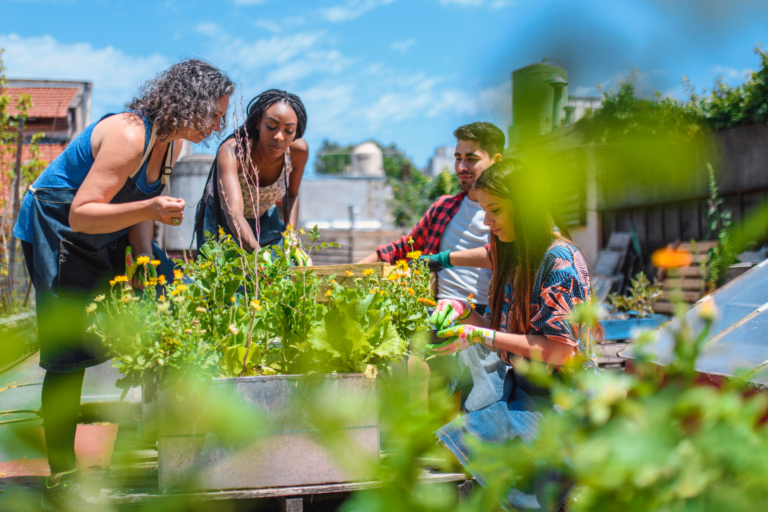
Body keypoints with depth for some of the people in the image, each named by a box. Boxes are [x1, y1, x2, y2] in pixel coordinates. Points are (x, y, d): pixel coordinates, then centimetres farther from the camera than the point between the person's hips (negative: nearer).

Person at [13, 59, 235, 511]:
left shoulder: (171, 143, -1)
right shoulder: (129, 136, -29)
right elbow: (80, 214, -31)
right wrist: (149, 209, -42)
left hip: (107, 235, 9)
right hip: (55, 231, -9)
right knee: (70, 353, -10)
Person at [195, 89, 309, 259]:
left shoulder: (299, 151, -23)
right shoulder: (231, 151, -37)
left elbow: (292, 194, -1)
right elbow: (234, 214, -50)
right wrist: (259, 255, -66)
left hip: (265, 218, 3)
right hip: (221, 220, -3)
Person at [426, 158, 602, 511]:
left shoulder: (559, 258, -14)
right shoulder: (513, 258, 11)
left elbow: (561, 350, -18)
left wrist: (478, 336, -18)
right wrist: (463, 312, 1)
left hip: (558, 399, -7)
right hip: (520, 387, 7)